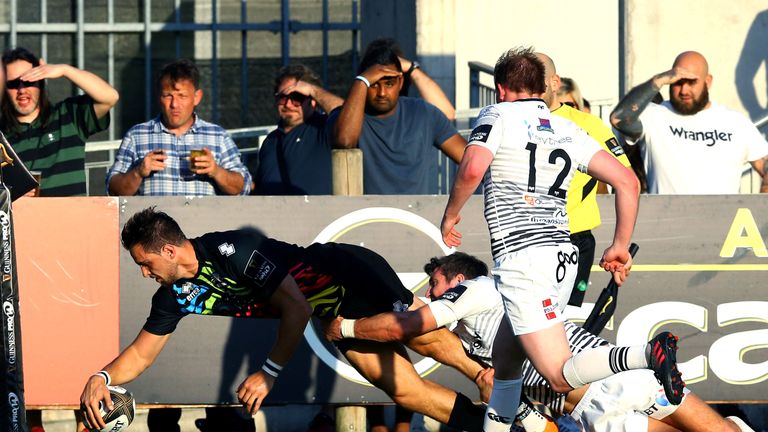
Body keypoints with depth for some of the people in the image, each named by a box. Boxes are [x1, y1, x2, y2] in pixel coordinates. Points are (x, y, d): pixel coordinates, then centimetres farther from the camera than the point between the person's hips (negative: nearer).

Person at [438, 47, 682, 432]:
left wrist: (450, 214, 1)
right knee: (504, 358, 25)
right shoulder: (568, 131, 16)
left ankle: (648, 354, -36)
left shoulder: (499, 116, 2)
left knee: (561, 376, -15)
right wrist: (621, 246, 15)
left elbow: (471, 170, -16)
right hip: (563, 256, 7)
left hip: (521, 261, -7)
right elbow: (627, 182, 7)